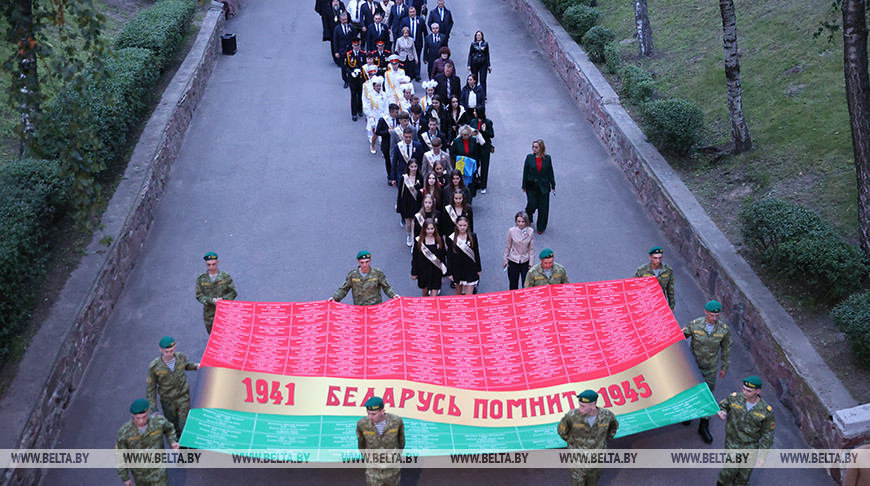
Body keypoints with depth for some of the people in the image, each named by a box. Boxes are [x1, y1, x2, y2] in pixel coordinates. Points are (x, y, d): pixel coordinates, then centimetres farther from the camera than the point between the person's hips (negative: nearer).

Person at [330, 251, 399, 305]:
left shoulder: (377, 273, -2)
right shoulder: (352, 275, 1)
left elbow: (387, 287, 5)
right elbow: (343, 289, 9)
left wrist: (393, 295, -11)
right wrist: (334, 297, -3)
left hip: (375, 307, -1)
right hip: (359, 308, 1)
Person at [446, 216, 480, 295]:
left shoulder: (473, 236, -2)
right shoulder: (451, 238, -5)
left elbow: (477, 253, 5)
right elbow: (449, 257, -1)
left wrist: (478, 269, 7)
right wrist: (450, 273, -3)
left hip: (470, 269, 0)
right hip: (457, 270, 0)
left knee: (469, 295, -2)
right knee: (458, 293, 14)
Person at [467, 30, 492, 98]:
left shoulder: (485, 44, 3)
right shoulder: (473, 44, 1)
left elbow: (487, 55, 7)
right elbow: (470, 54, 3)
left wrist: (489, 65, 5)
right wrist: (469, 65, -4)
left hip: (483, 64, 0)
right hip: (474, 63, 0)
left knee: (483, 80, -6)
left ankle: (483, 95, -6)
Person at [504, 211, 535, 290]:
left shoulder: (530, 232, -9)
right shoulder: (511, 231, -11)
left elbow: (531, 248, -1)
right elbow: (508, 246, 1)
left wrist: (531, 262, -1)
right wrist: (505, 259, 5)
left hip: (525, 262, 0)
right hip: (513, 261, 0)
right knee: (513, 285, 11)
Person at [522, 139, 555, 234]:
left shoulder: (547, 158, -3)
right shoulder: (529, 157, -4)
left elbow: (550, 172, 5)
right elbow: (525, 172, 1)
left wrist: (553, 185, 9)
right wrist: (524, 186, 2)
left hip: (543, 187, 1)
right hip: (532, 187, 0)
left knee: (543, 208, 4)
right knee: (531, 205, -2)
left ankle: (541, 227, 19)